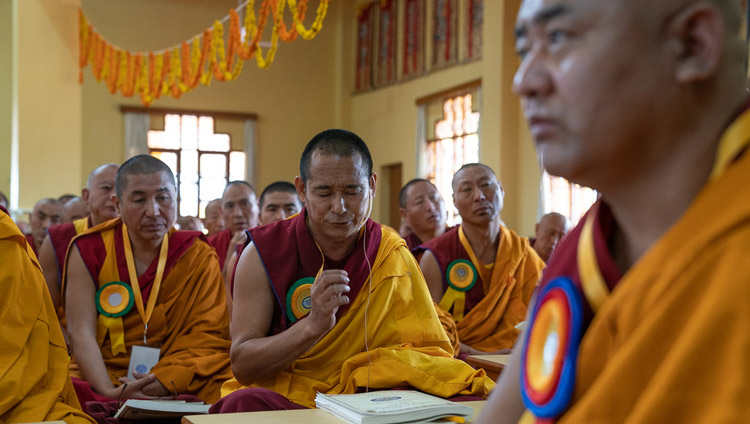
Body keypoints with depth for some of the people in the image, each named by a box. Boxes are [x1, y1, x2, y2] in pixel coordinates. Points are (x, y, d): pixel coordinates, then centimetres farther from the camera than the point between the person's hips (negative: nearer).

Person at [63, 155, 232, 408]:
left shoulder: (199, 256, 7)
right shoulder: (89, 251, 5)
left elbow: (208, 337, -1)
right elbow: (81, 334, -3)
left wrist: (165, 381, -19)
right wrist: (109, 392, -20)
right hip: (100, 381, 0)